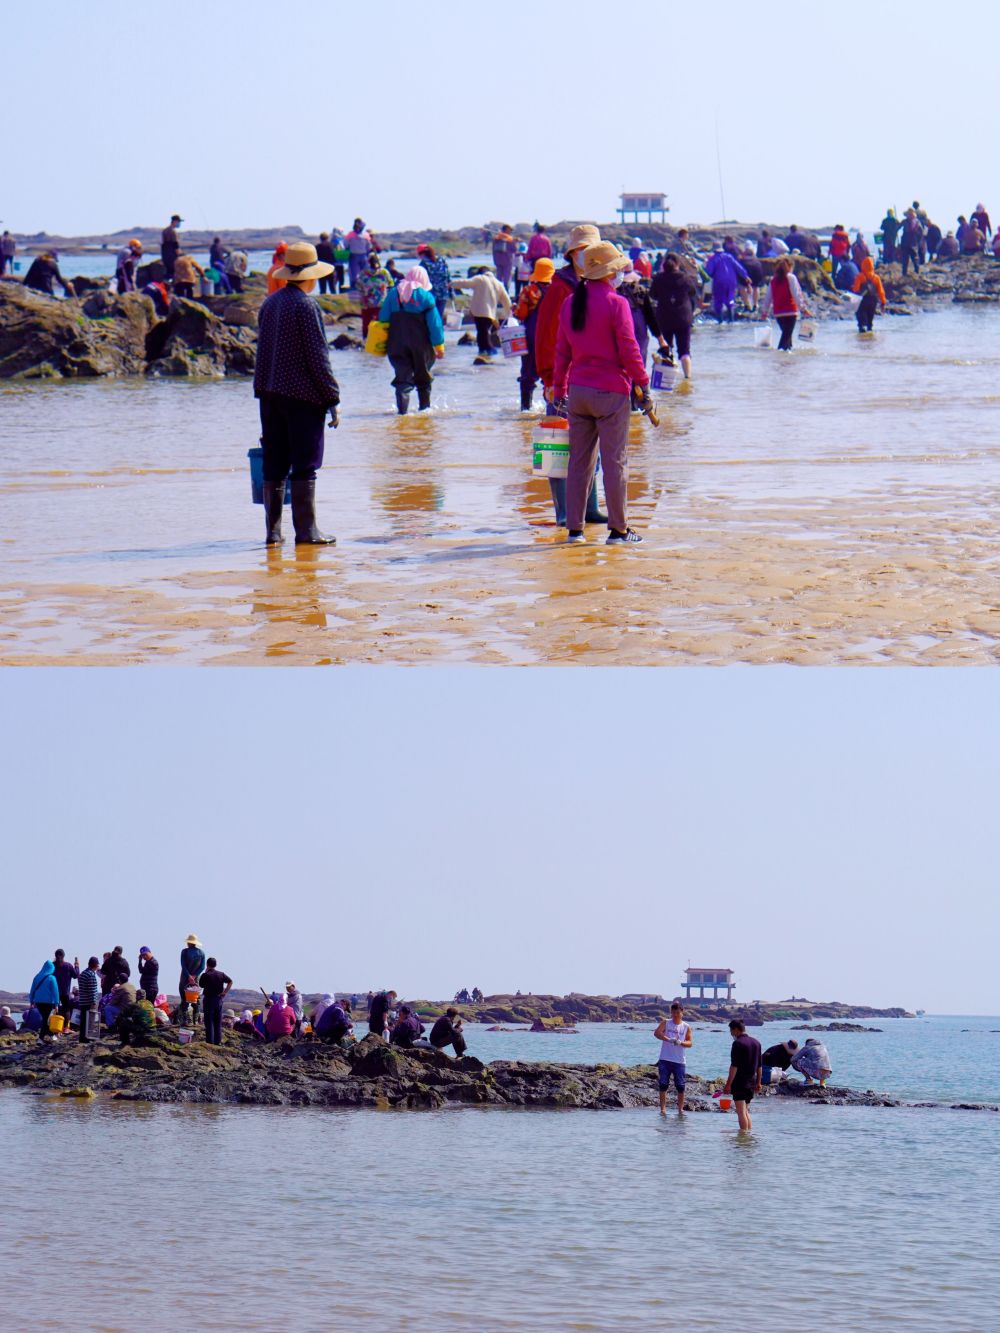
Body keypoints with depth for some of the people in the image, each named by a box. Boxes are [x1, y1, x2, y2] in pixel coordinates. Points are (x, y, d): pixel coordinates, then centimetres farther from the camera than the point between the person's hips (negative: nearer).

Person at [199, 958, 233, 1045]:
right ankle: (218, 1041, 13)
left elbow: (201, 985, 1)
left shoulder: (205, 975, -11)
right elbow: (230, 982, 1)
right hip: (219, 999, 4)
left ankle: (210, 1041, -3)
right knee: (218, 1022, 11)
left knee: (209, 1022, 0)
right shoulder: (221, 974, 2)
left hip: (209, 999, -4)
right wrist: (225, 992, 1)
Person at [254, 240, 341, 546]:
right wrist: (332, 399, -9)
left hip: (270, 394, 7)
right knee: (305, 465, -3)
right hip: (303, 395, -7)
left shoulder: (269, 304, 11)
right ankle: (305, 531, -4)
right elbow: (318, 357, -14)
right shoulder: (306, 306, -12)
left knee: (274, 464, 9)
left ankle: (273, 531, 9)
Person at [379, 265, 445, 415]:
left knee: (402, 376, -2)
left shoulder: (393, 294, 5)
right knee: (423, 376, 17)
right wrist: (439, 346, -2)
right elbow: (435, 323, -7)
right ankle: (424, 405, 23)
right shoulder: (425, 296, -6)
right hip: (421, 345, -1)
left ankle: (402, 407, -19)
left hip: (397, 345, 2)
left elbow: (383, 318, 7)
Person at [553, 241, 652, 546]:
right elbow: (628, 350, -12)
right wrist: (642, 384, -3)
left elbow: (561, 351, 11)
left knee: (579, 460, 9)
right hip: (610, 391, -6)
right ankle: (618, 529, 2)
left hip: (577, 391, 6)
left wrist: (559, 390, 17)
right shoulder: (615, 303, -10)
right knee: (615, 461, 0)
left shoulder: (571, 303, 8)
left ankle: (575, 528, 9)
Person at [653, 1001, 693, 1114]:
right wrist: (669, 1039, -26)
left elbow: (690, 1043, -1)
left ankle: (680, 1109, 13)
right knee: (663, 1085, -3)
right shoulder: (665, 1023, 4)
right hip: (665, 1059, -1)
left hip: (680, 1061, 1)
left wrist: (680, 1042, -22)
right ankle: (663, 1109, 1)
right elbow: (656, 1033, -12)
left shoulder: (686, 1027, 7)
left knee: (680, 1086, 2)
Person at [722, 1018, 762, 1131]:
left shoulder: (737, 1043, -13)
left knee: (741, 1112, -5)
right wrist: (758, 1082, 22)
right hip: (751, 1082, 8)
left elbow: (734, 1066, -17)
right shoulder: (756, 1042, 11)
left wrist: (728, 1084, -15)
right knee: (746, 1111, 17)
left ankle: (744, 1133, -7)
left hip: (740, 1082, -8)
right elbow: (759, 1066, 15)